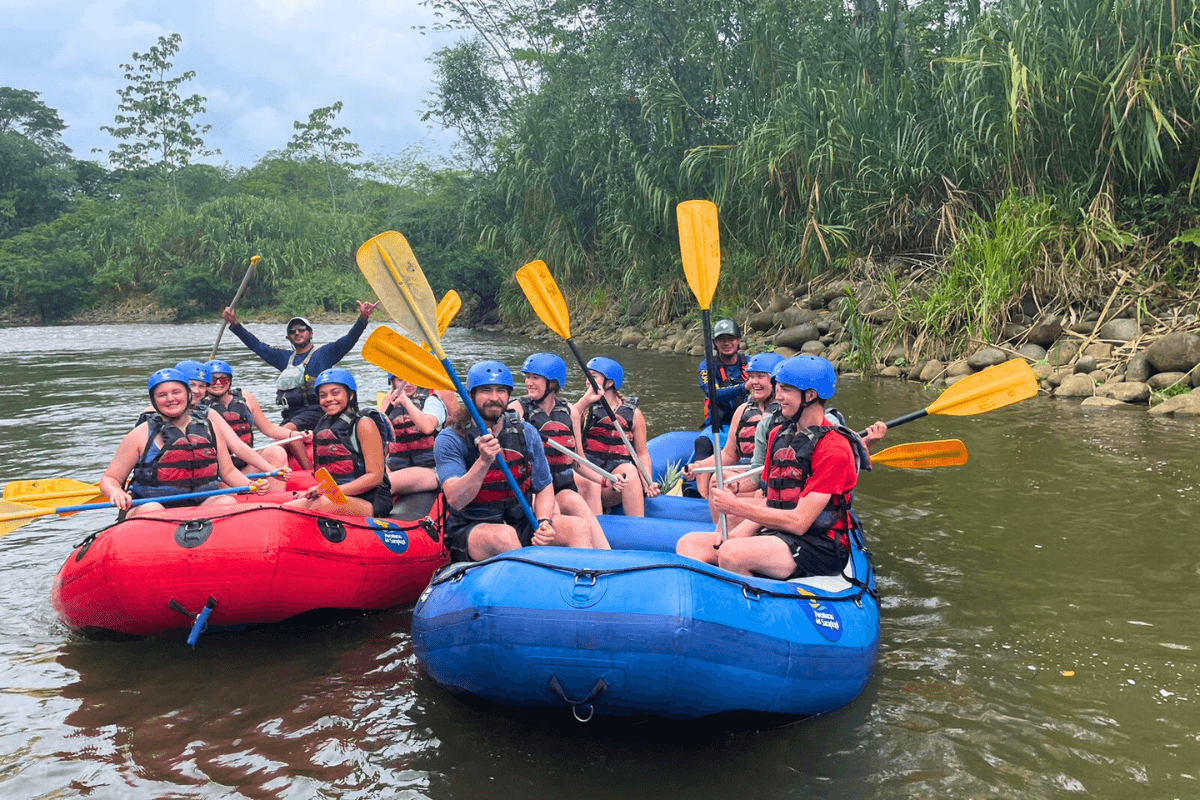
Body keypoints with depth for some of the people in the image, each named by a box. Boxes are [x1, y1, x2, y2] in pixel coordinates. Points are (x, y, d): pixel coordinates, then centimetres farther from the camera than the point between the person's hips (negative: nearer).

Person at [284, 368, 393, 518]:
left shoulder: (363, 424, -2)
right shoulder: (320, 427, 17)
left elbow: (375, 476, -10)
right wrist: (315, 491, -1)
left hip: (370, 502, -5)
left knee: (326, 504, -37)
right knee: (284, 509, -22)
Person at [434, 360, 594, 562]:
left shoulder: (526, 433, 4)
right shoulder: (450, 439, -8)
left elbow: (544, 488, 9)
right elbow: (455, 501, -20)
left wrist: (544, 522, -11)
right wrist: (484, 462, -35)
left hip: (521, 524, 4)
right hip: (469, 529, -4)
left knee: (578, 526, -17)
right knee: (504, 536, -36)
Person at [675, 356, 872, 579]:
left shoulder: (833, 449, -14)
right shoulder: (779, 435, 13)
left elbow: (799, 522, -18)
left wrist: (736, 507, -14)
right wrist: (737, 533, -3)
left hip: (820, 547, -8)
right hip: (777, 534, 8)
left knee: (731, 553, -32)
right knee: (688, 544, -6)